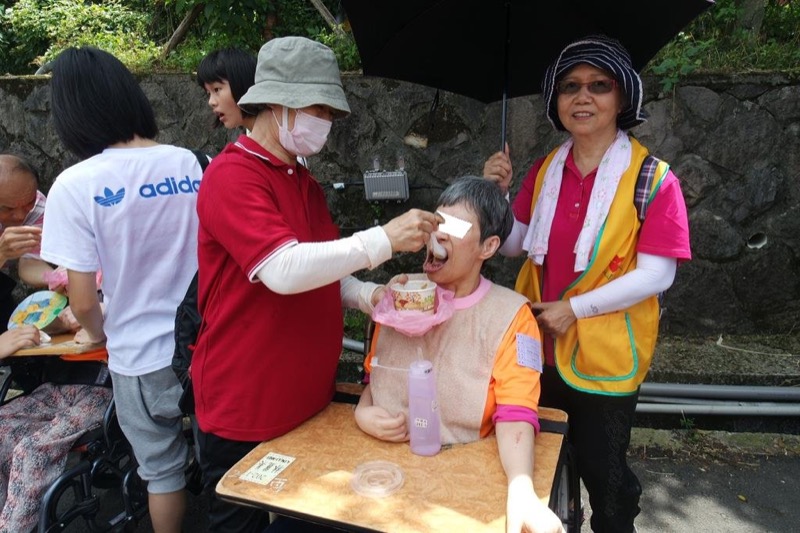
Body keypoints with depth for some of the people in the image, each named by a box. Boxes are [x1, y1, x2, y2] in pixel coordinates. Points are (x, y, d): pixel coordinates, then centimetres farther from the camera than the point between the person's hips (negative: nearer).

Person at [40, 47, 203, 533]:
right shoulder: (193, 163, -6)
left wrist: (96, 333, 10)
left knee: (163, 470, 20)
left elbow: (83, 301, -13)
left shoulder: (76, 185, -16)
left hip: (142, 357, -2)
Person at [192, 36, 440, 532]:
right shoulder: (232, 175, -17)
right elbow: (284, 271, -30)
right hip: (244, 413, -8)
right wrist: (384, 238, -28)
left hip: (309, 402, 8)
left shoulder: (306, 183, 10)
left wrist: (368, 295, -4)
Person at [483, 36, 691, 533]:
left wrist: (575, 308, -20)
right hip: (539, 346, 5)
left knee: (603, 471, 15)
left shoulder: (653, 178, -14)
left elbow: (657, 273, -17)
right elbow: (511, 244, 5)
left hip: (606, 356, -5)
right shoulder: (544, 170, 2)